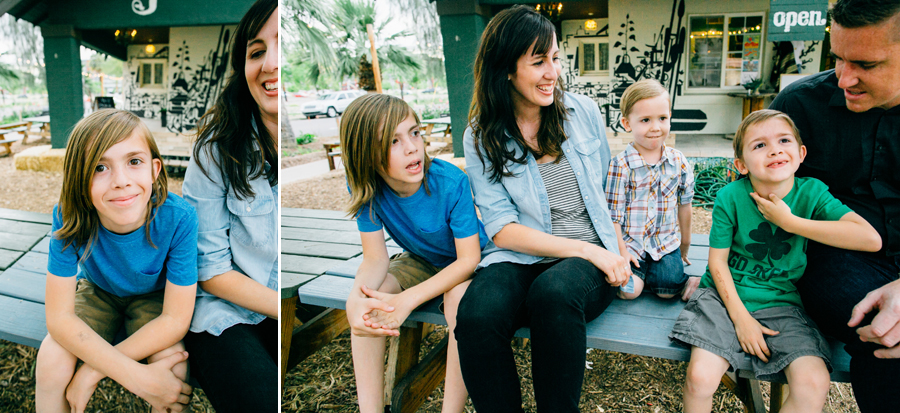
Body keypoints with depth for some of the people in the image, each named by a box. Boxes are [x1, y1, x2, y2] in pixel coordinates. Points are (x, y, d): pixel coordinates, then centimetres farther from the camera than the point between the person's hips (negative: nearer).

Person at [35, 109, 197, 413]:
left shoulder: (178, 219, -32)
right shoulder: (69, 218, -28)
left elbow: (175, 319, -26)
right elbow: (59, 318, -26)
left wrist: (93, 370, -29)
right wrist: (135, 376, -36)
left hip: (153, 297, -1)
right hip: (97, 291, 2)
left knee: (174, 369, -26)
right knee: (51, 361, -24)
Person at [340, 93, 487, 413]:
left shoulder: (451, 183, -31)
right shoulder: (366, 189, -20)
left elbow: (468, 259, -26)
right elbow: (376, 258, -17)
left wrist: (406, 300, -37)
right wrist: (356, 300, -41)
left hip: (466, 263, -3)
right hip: (421, 261, 4)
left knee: (461, 303, -35)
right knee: (362, 306, -20)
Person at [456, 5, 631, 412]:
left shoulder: (584, 111, 7)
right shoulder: (481, 138, 1)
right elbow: (503, 228, -5)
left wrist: (619, 251, 6)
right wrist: (585, 249, -13)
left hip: (591, 260, 1)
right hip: (520, 258, 0)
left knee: (553, 292, -35)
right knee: (477, 314, -33)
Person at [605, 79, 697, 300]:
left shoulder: (678, 161, 0)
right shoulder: (620, 165, -12)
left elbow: (684, 204, 12)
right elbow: (613, 214, -8)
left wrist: (685, 245, 19)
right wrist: (621, 251, -9)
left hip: (666, 242, 2)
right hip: (630, 242, -2)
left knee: (667, 288, -19)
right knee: (629, 290, -18)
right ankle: (638, 271, 10)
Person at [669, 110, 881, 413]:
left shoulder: (811, 192, -6)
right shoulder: (730, 197, -10)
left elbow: (871, 239, -18)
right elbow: (718, 261, -5)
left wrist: (789, 221, -20)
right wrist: (740, 317, -11)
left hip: (780, 303, 2)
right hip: (726, 294, -2)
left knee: (814, 384, -20)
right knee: (700, 377, -22)